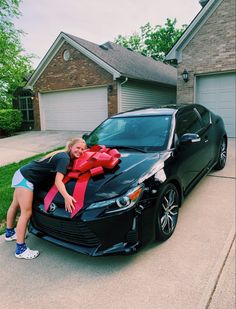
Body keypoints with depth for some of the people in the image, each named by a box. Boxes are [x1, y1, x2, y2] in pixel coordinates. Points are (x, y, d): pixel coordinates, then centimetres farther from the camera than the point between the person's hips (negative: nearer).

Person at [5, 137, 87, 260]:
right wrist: (66, 196, -39)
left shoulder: (63, 155, 8)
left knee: (15, 204, 25)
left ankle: (9, 233, 45)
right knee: (26, 212, -5)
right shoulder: (65, 158, -19)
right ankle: (20, 249, 4)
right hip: (26, 178, -10)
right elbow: (58, 181, -28)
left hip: (22, 173, 10)